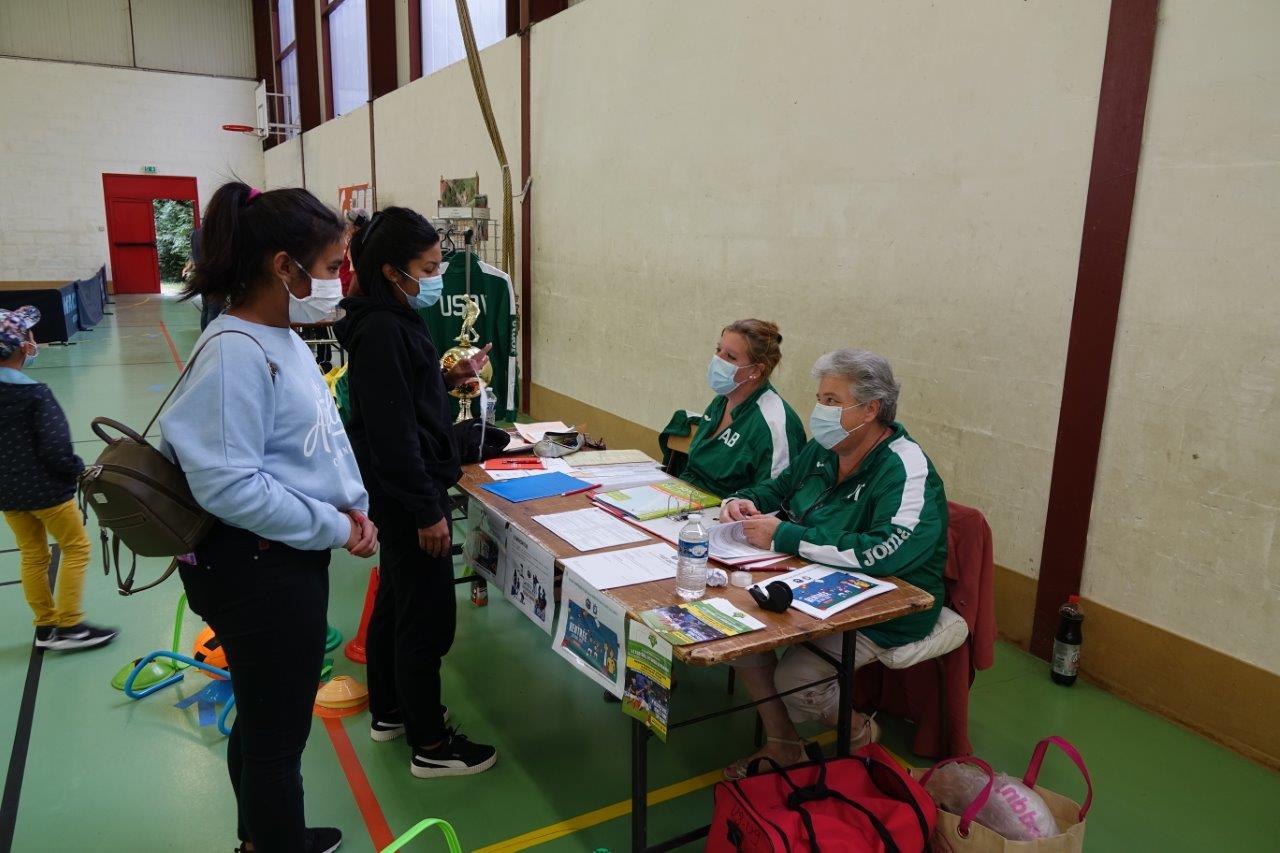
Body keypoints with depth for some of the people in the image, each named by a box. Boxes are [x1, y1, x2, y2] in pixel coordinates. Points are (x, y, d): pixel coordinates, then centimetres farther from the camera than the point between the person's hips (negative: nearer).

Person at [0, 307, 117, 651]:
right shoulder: (35, 393, -22)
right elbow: (56, 449, -22)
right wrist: (79, 470, -4)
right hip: (45, 489, -7)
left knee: (32, 555, 17)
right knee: (77, 547, 8)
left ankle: (46, 625, 27)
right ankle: (69, 626, 10)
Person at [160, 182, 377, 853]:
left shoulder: (284, 339, 6)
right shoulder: (234, 353, -23)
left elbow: (324, 436, 15)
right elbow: (229, 485, -26)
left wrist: (354, 504, 0)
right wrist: (334, 528, -18)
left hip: (295, 559, 10)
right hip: (257, 571, -10)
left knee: (267, 721, 26)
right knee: (277, 734, 8)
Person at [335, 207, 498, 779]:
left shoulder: (392, 320, 8)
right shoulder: (382, 331, -22)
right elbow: (392, 431, -24)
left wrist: (449, 378, 5)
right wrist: (427, 511, -22)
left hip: (398, 490, 11)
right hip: (408, 492, -10)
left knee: (395, 600, 21)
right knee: (428, 617, 0)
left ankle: (389, 712, 38)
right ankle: (429, 747, 15)